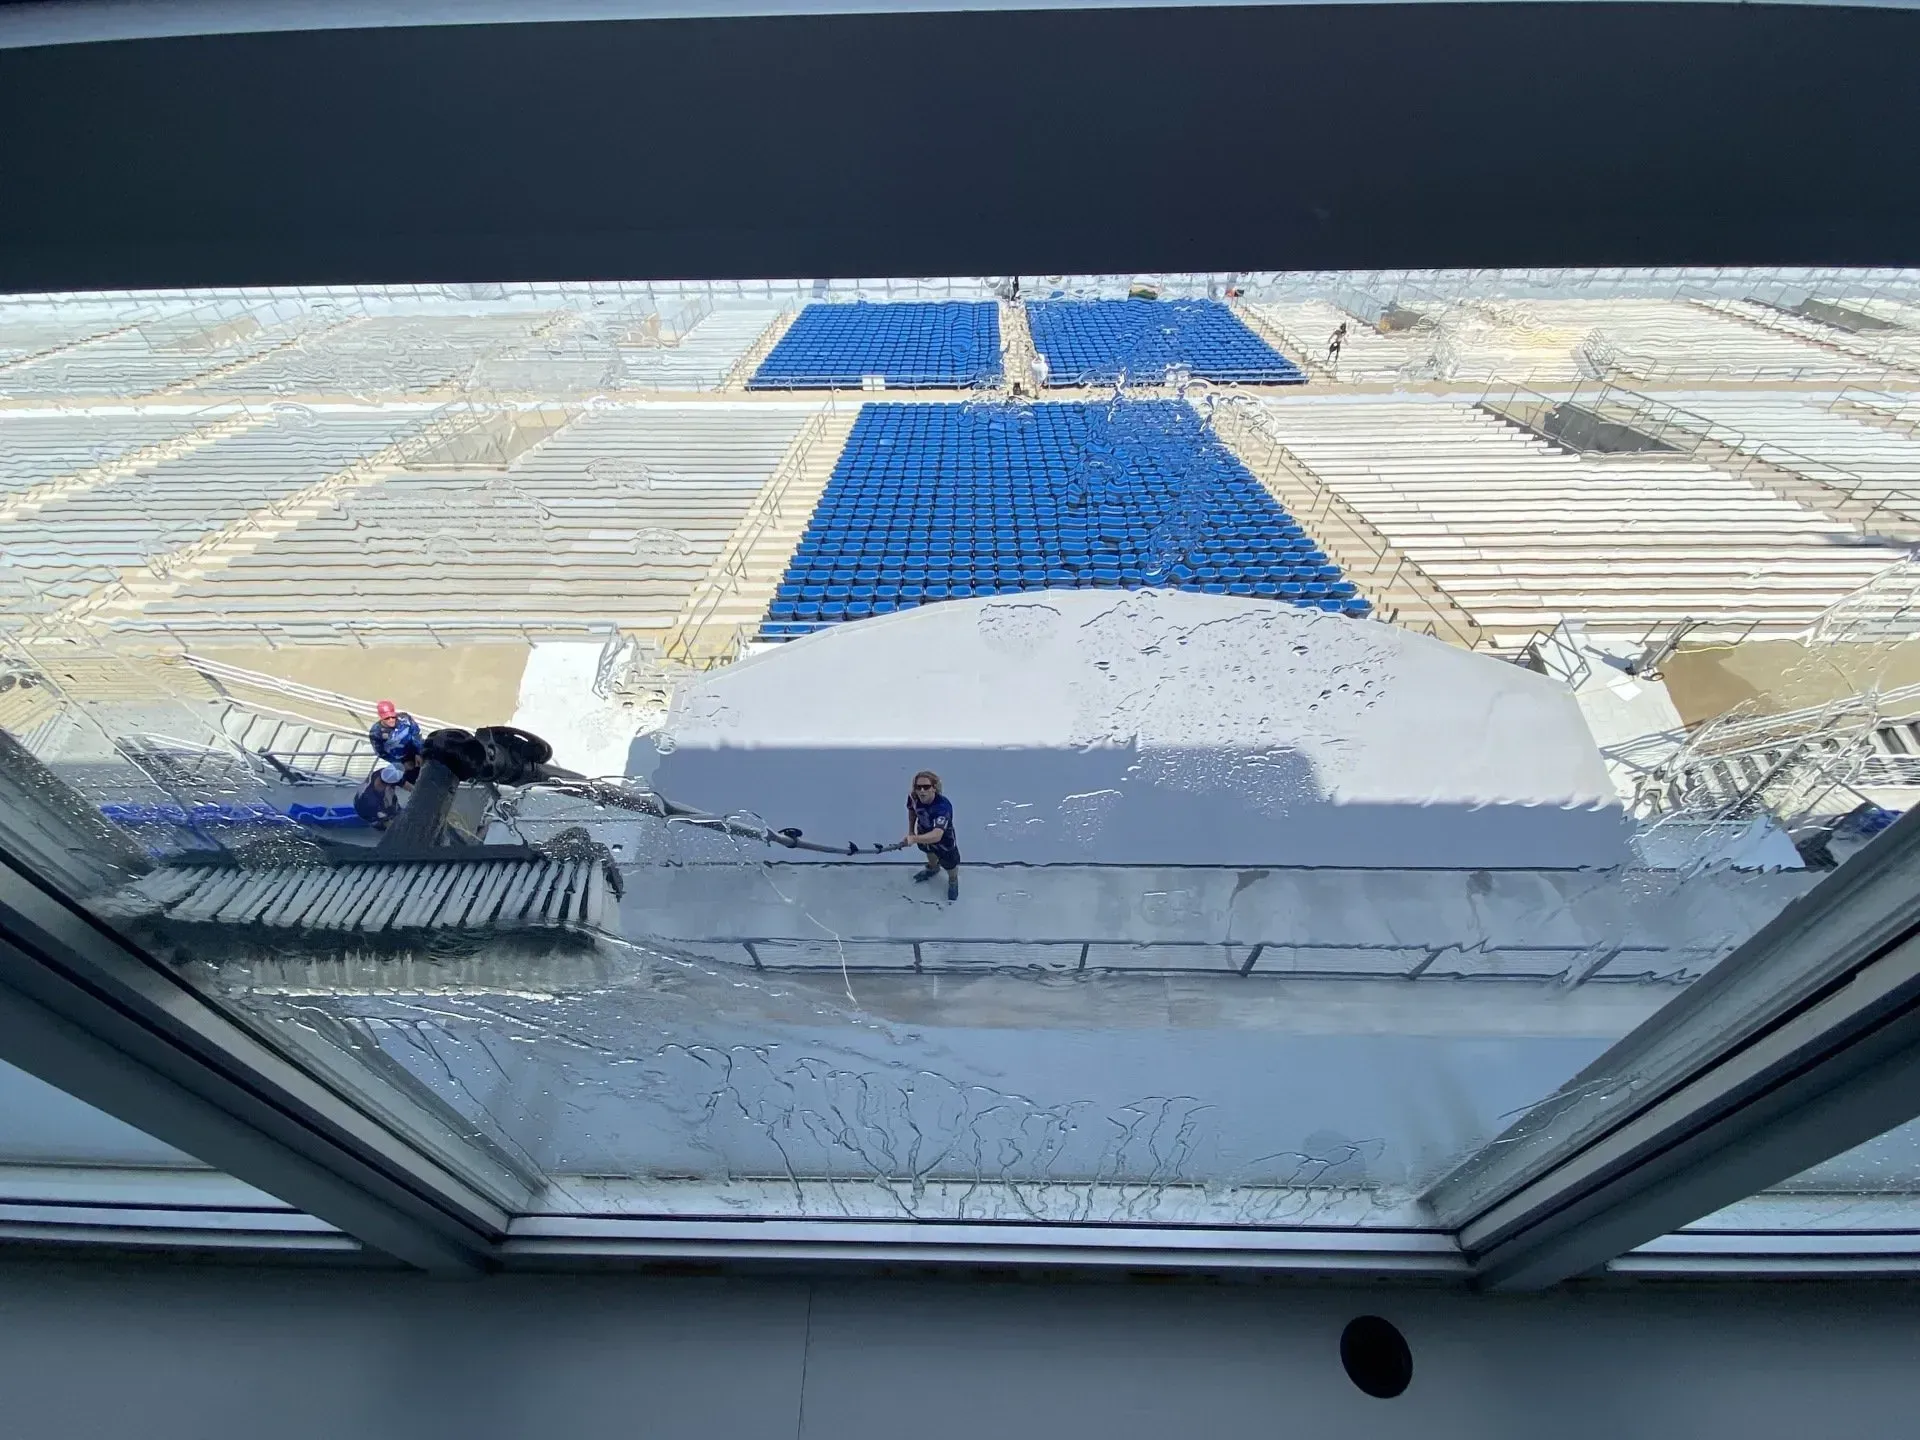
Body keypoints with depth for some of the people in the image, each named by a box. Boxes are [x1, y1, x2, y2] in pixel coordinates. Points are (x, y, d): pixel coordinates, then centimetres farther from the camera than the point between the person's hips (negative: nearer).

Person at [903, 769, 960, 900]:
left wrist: (914, 839, -68)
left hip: (943, 837, -5)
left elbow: (936, 836, -55)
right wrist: (911, 830, 1)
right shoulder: (913, 796, -29)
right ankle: (933, 868, 70)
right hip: (924, 832, 5)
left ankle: (953, 881, 52)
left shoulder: (943, 806, -45)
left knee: (950, 864, 15)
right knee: (929, 851, 34)